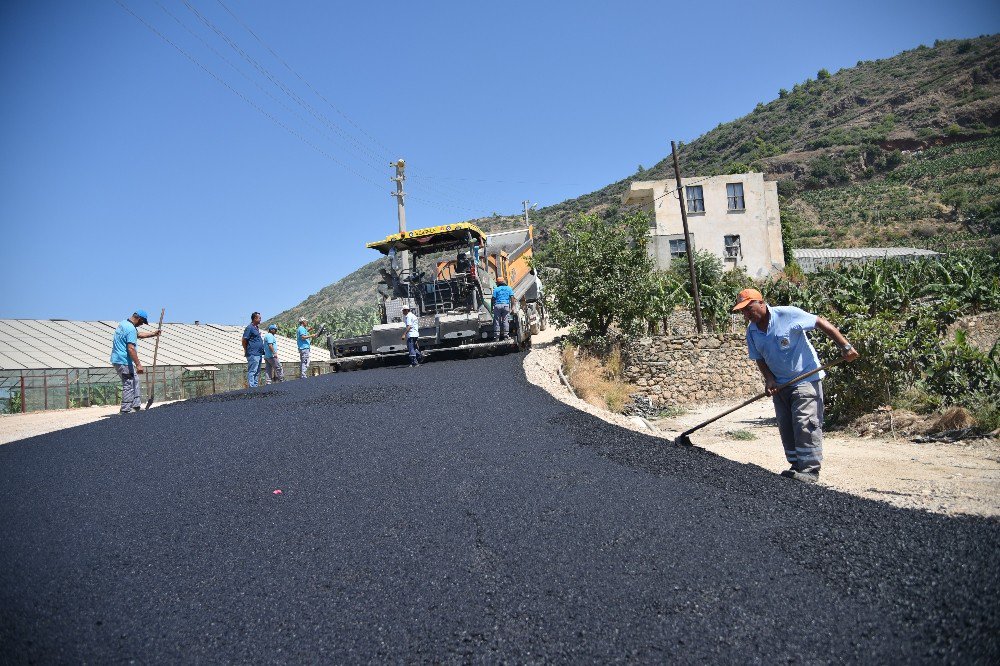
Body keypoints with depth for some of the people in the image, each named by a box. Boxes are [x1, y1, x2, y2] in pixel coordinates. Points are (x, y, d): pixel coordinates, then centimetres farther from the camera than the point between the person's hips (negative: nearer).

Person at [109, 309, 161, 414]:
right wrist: (138, 365, -23)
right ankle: (125, 411, -1)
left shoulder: (123, 323, 12)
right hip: (124, 362, -11)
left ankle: (136, 406, 20)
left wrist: (153, 334, 26)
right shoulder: (131, 329, -19)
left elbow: (138, 334, 29)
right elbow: (131, 348, -25)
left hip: (117, 359, 11)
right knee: (129, 385, -5)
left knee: (136, 382, 16)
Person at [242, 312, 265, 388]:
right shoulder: (249, 328, -10)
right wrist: (246, 351, -7)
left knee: (257, 372, 13)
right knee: (252, 371, -10)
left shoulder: (257, 327, 18)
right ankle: (251, 387, -11)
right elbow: (244, 340, -13)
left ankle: (255, 386, 19)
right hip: (253, 354, -10)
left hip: (259, 353, 10)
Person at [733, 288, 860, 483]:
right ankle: (796, 466, 20)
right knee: (786, 428, 9)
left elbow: (822, 323, -15)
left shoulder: (787, 314, -18)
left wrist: (845, 347, -19)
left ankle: (810, 470, -4)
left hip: (806, 378, -7)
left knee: (805, 425, -10)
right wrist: (769, 379, -9)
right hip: (780, 384, 7)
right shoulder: (751, 331, 0)